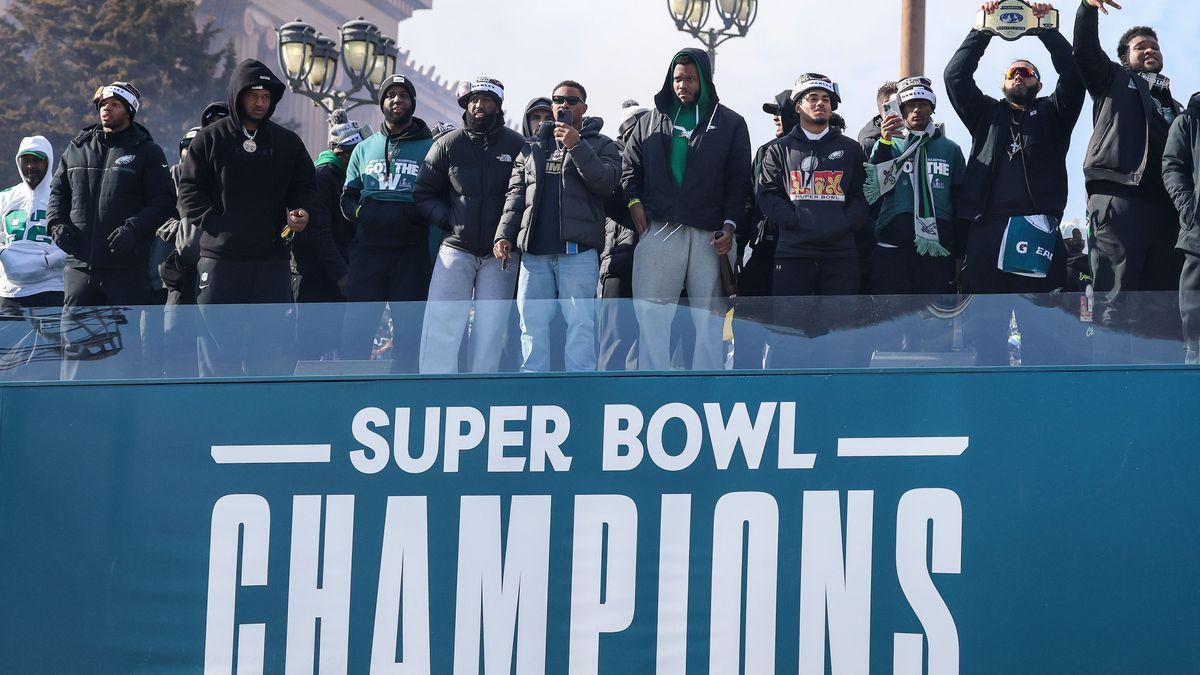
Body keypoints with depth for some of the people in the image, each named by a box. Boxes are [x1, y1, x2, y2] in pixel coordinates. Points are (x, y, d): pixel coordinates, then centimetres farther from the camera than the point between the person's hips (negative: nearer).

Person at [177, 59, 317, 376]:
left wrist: (302, 213, -6)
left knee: (269, 342, 2)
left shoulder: (287, 142, 11)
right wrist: (211, 224, -11)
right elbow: (190, 190, 3)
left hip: (272, 260, 2)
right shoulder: (210, 139, 5)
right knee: (218, 347, -2)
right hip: (219, 258, -2)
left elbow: (305, 188, 15)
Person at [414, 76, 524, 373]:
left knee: (490, 329, 0)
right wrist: (447, 219, -5)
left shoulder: (516, 145, 0)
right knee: (440, 324, -8)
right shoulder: (447, 145, 3)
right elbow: (423, 193, 10)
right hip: (456, 247, 0)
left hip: (501, 254, 0)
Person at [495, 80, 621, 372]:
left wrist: (577, 146, -14)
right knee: (532, 323, 2)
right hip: (534, 250, 4)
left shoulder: (600, 145, 9)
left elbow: (607, 182, -8)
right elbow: (516, 194, 16)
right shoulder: (533, 147, 20)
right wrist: (504, 234, 3)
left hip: (578, 250, -4)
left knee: (580, 323, -7)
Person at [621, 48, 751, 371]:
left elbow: (739, 181, 6)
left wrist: (729, 224, -5)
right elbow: (630, 168, 17)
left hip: (710, 235, -1)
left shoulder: (730, 124, 10)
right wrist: (634, 202, 0)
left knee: (709, 320, 0)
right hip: (659, 232, 1)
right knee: (651, 316, -6)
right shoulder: (652, 121, 15)